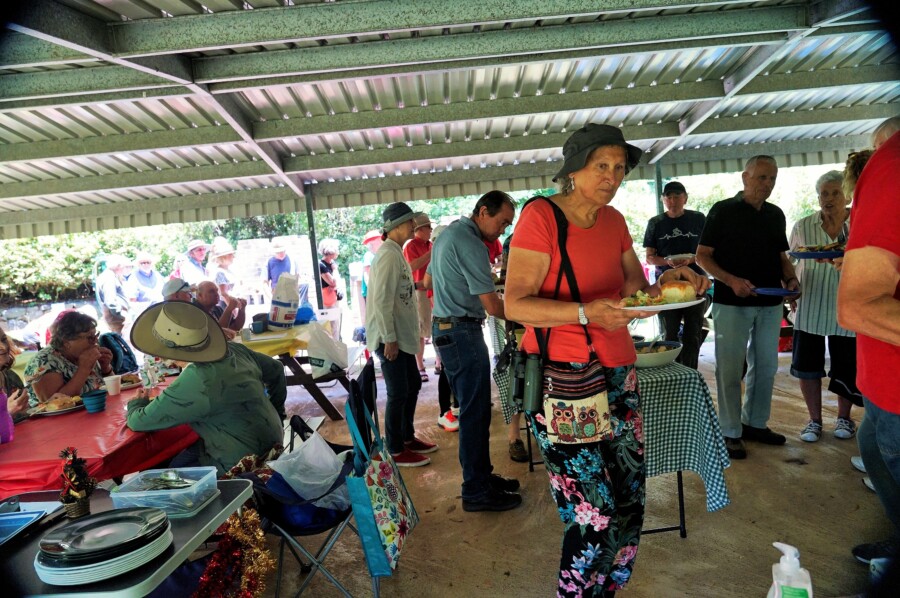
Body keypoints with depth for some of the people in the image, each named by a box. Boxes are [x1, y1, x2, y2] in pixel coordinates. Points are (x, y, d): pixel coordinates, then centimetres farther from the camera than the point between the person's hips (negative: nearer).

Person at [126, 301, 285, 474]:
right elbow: (275, 369, 11)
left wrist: (137, 403, 7)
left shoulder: (195, 383, -28)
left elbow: (139, 422, -17)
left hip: (241, 465, -8)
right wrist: (276, 412, 26)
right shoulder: (236, 349, -6)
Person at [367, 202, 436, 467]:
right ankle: (396, 452, 15)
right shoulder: (388, 255, -18)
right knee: (398, 393, 0)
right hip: (390, 337, -10)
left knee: (412, 385, 18)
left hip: (401, 334, 10)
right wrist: (389, 339, -21)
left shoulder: (396, 253, 12)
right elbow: (382, 300, -22)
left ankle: (407, 438, 33)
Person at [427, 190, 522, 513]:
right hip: (463, 332, -10)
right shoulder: (470, 244, -18)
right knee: (475, 413, -3)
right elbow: (492, 305, -20)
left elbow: (428, 282, 24)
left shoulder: (448, 233, 14)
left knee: (473, 409, 16)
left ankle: (481, 475, 28)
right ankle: (476, 492, 8)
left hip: (444, 327, 10)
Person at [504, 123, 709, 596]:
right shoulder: (541, 216, -10)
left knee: (628, 504, 10)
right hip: (562, 380, -7)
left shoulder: (614, 221, 11)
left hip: (617, 374, 7)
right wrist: (587, 313, -28)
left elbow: (636, 291, 15)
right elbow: (515, 304, -16)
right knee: (594, 516, -4)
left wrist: (665, 284, -6)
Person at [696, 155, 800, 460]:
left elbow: (781, 255, 19)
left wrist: (790, 278, -2)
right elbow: (702, 255, -7)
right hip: (731, 303, -6)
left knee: (766, 366, 13)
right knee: (730, 368, 0)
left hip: (770, 303, 6)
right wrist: (731, 280, -21)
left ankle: (755, 423, 29)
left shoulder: (776, 214, 11)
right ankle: (731, 433, 11)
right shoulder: (723, 211, -4)